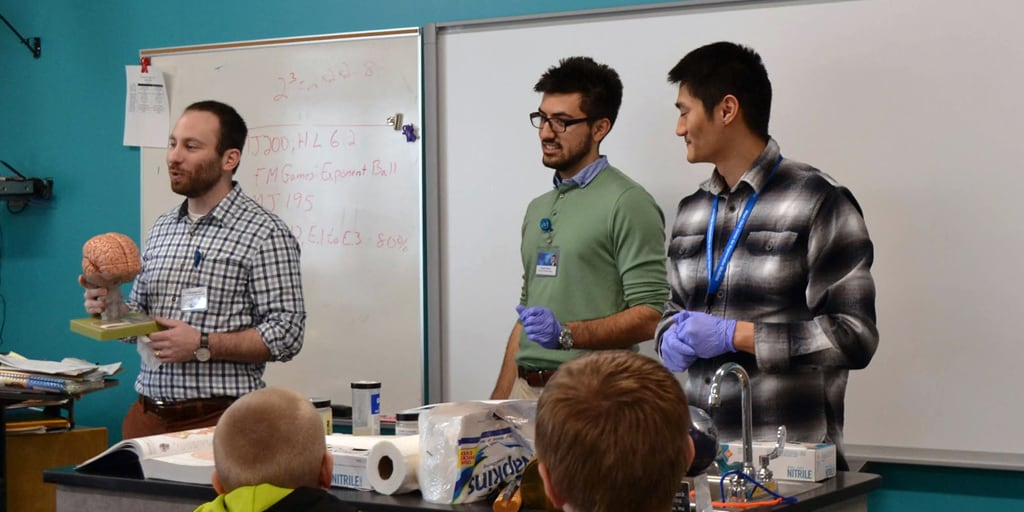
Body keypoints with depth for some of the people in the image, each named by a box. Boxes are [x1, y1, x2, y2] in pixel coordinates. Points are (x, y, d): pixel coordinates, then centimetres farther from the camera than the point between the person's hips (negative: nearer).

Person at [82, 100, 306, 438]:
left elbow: (285, 335, -14)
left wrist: (203, 345, -20)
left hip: (218, 418, -6)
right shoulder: (161, 229, 13)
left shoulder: (265, 234, -9)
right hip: (148, 414, 6)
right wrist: (109, 307, 0)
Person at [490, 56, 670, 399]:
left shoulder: (627, 203, -8)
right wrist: (498, 401, 14)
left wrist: (567, 334, -25)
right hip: (526, 390, 7)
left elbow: (649, 317, -14)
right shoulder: (538, 209, 17)